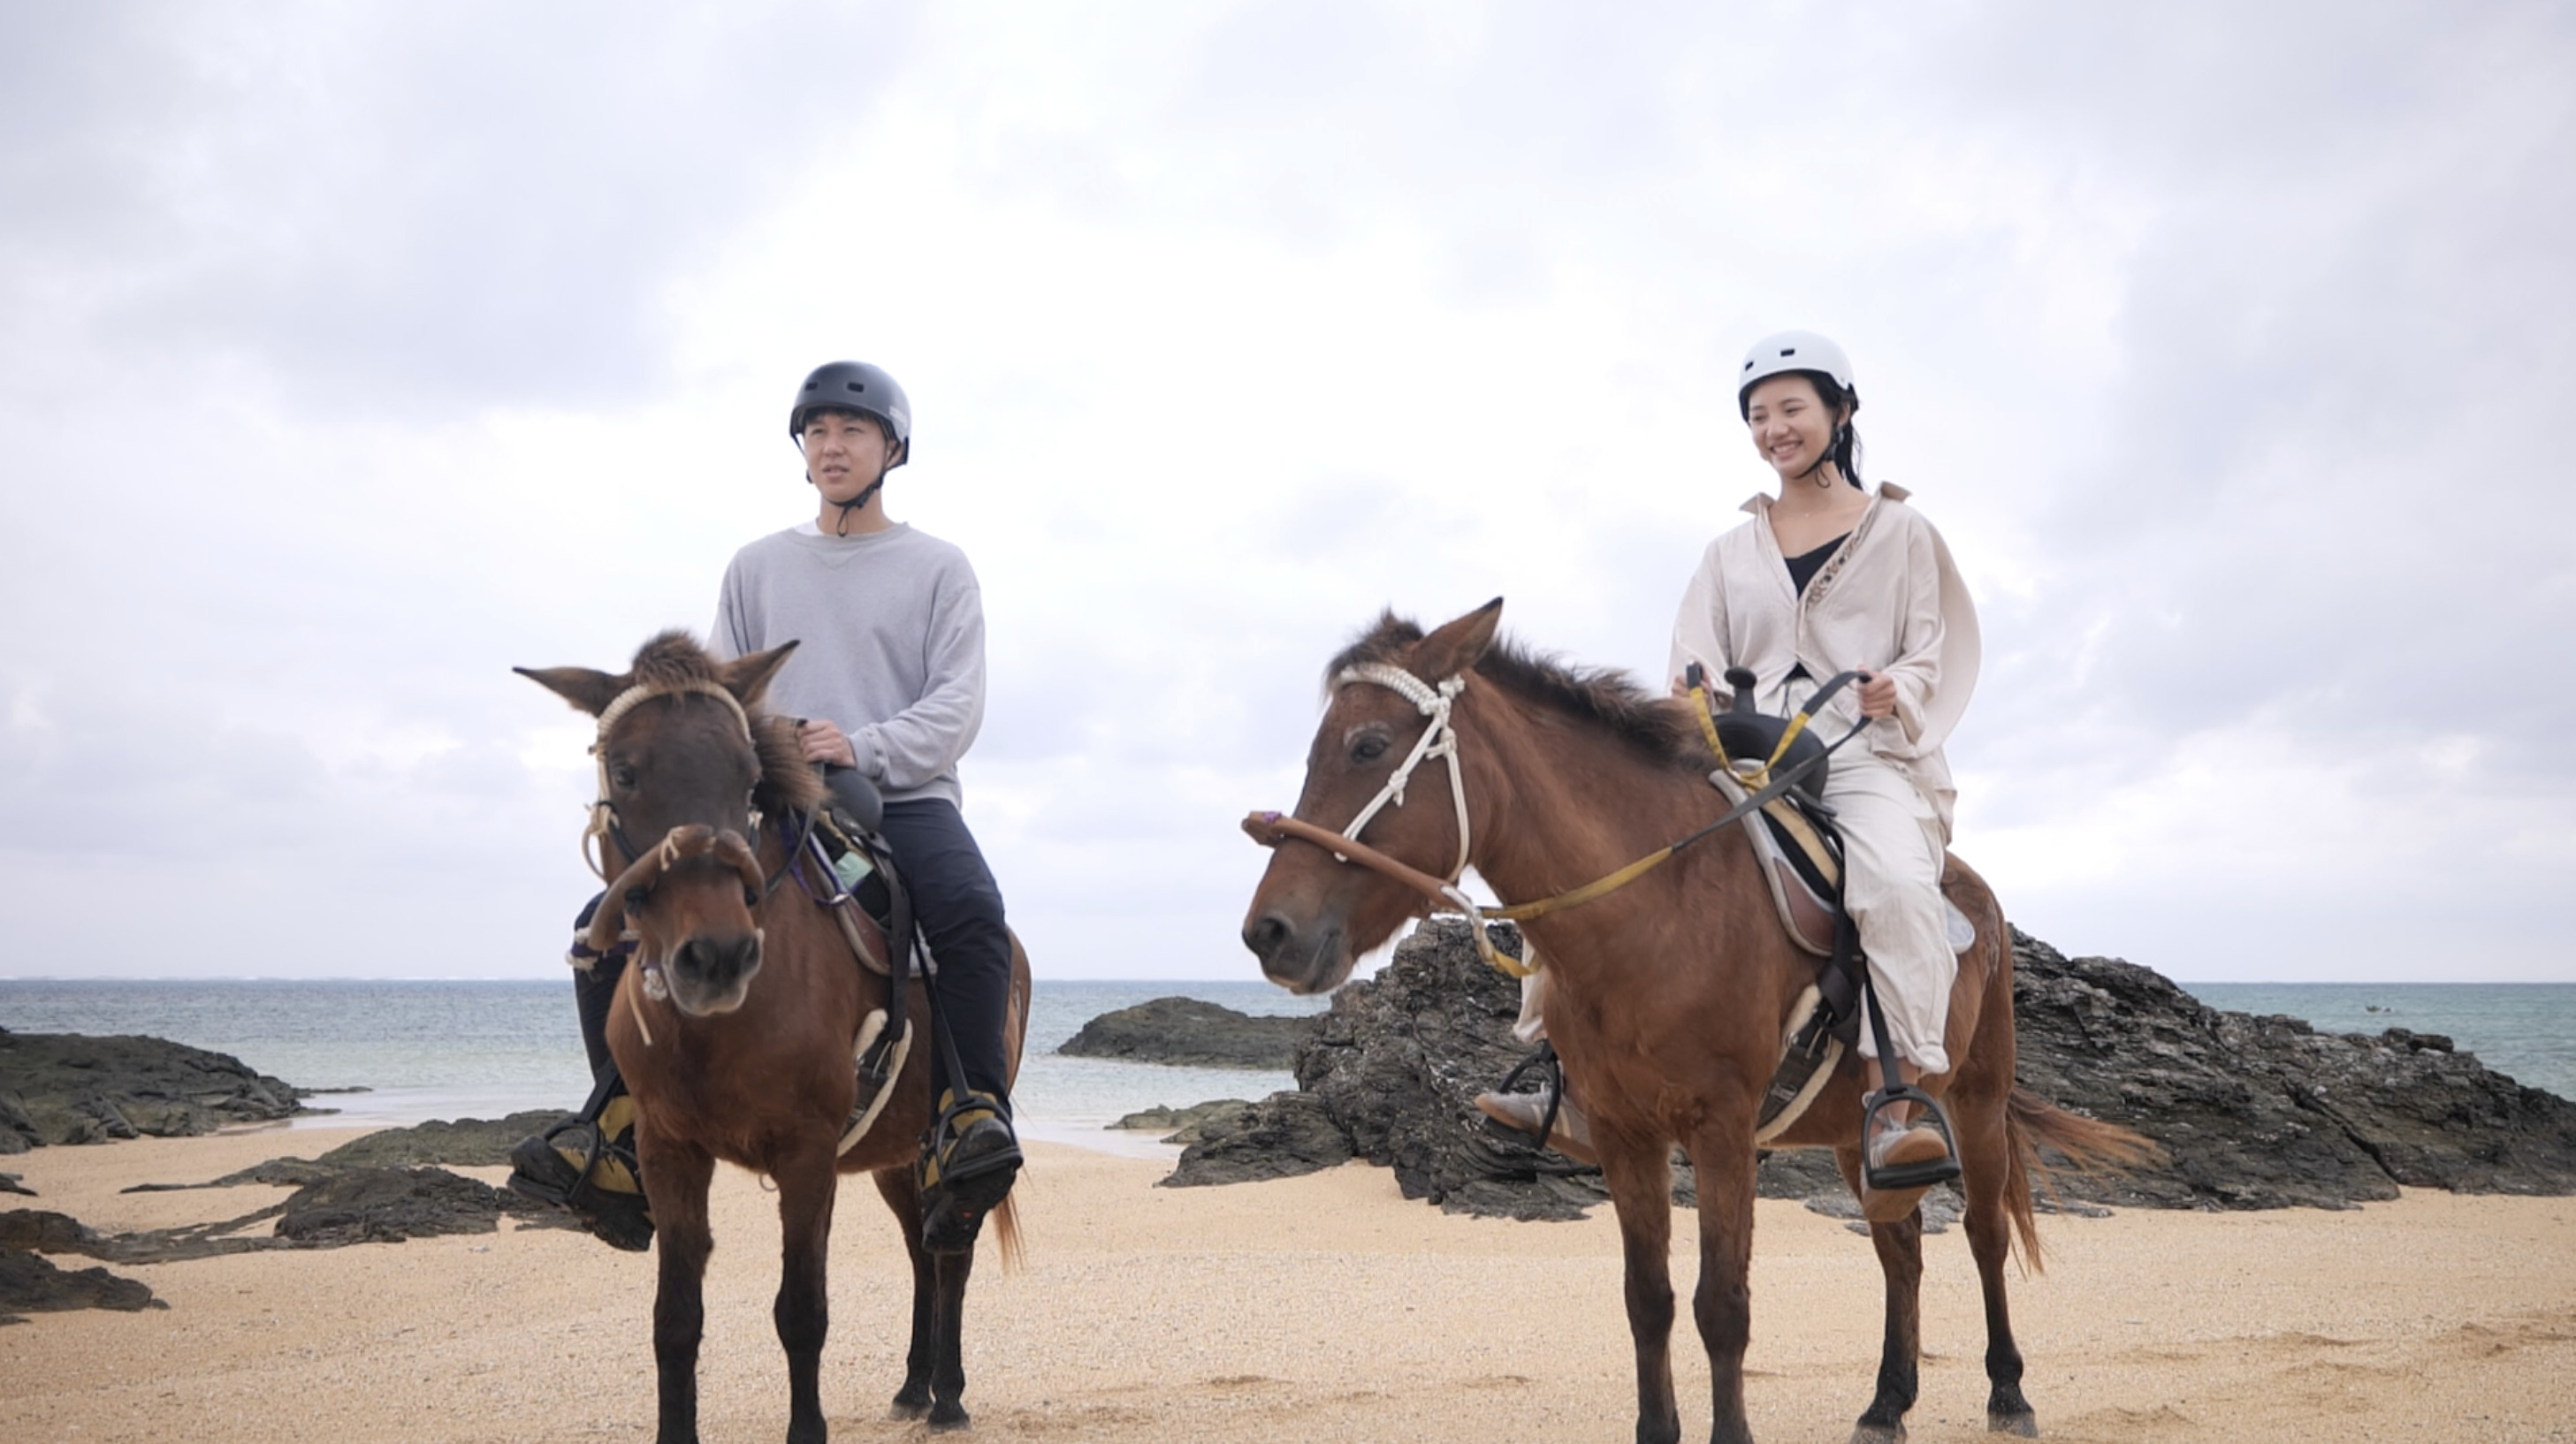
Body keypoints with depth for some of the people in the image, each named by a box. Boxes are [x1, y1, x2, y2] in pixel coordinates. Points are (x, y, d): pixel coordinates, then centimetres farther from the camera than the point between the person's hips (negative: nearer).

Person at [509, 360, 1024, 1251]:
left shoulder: (938, 569, 9)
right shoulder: (758, 567, 19)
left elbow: (957, 705, -2)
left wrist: (862, 747, -19)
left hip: (903, 796, -3)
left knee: (971, 911, -37)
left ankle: (971, 1124, -33)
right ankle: (621, 1131, -5)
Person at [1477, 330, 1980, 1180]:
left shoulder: (1898, 530, 10)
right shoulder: (1731, 552, 18)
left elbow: (1930, 650, 7)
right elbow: (1699, 665, 11)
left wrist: (1895, 689, -16)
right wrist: (1692, 703, -12)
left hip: (1868, 757, -4)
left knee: (1896, 880, -36)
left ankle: (1899, 1101, -32)